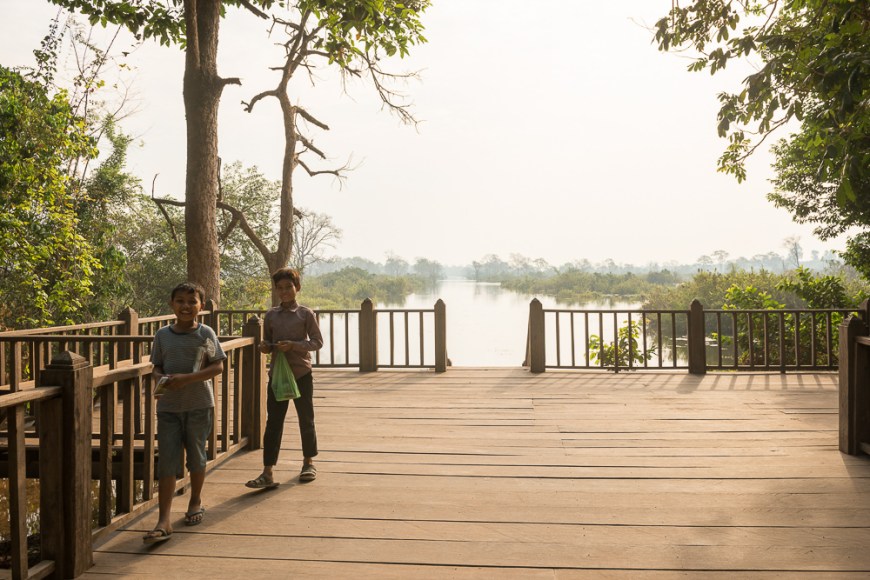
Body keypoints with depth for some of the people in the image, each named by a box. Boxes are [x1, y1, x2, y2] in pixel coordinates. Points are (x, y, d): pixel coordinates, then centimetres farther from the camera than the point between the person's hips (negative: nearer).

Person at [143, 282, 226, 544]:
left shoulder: (205, 333, -5)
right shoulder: (163, 335, 4)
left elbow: (218, 366, -7)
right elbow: (157, 366, 11)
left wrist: (187, 378, -18)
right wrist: (160, 378, -12)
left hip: (199, 405, -2)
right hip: (168, 406, 2)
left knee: (196, 456, 13)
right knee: (166, 461, -3)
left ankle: (195, 501, 35)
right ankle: (164, 521, -2)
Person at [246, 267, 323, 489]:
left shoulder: (306, 313, -4)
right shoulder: (271, 315, 6)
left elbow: (317, 341, -6)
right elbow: (268, 341, 16)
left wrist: (293, 345, -18)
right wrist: (265, 346, -7)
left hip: (301, 373, -2)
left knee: (306, 419, 10)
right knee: (273, 423, 1)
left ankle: (309, 462, 29)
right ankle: (267, 473, 2)